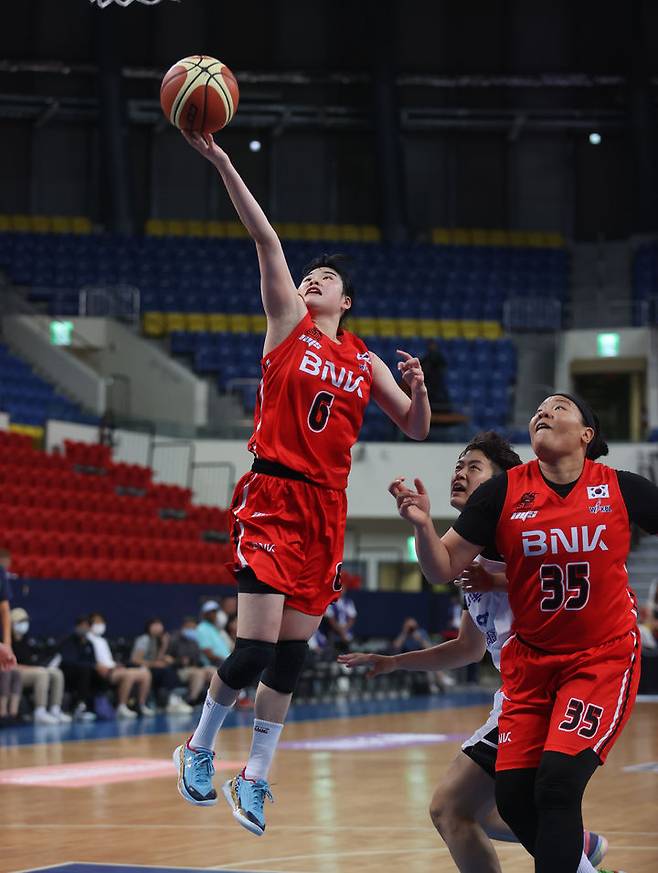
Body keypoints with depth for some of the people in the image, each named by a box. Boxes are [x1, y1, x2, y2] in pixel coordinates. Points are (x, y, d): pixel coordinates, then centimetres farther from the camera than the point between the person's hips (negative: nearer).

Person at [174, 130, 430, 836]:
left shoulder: (364, 360, 15)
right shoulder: (288, 322, 5)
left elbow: (416, 430, 17)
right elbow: (265, 239, -5)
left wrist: (419, 389, -5)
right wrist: (221, 165, -17)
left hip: (327, 510, 4)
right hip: (272, 496, -4)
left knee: (290, 657, 5)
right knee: (255, 651, -11)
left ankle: (254, 780, 17)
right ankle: (199, 749, 13)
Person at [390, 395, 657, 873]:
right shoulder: (504, 492, -3)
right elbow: (444, 568, -3)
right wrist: (423, 524, -21)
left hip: (603, 657, -3)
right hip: (530, 662, 3)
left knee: (558, 780, -19)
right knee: (514, 795, -1)